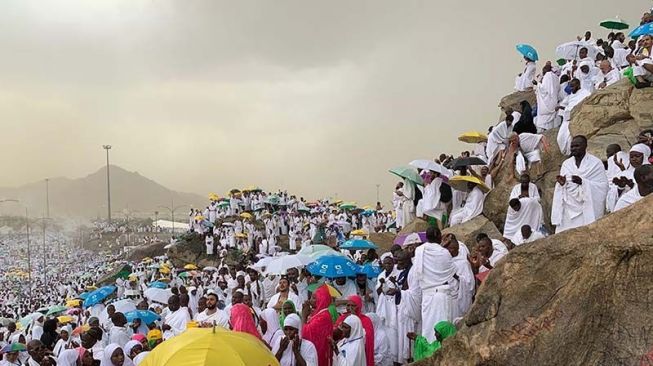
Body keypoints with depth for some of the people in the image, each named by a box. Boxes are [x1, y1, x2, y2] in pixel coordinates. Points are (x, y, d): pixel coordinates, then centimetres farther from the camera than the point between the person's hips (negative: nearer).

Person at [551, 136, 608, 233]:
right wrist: (562, 183, -9)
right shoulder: (566, 164, 11)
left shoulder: (595, 163, -2)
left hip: (587, 209, -4)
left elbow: (603, 186, -9)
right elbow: (560, 189, 14)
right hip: (569, 209, 4)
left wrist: (583, 182, -20)